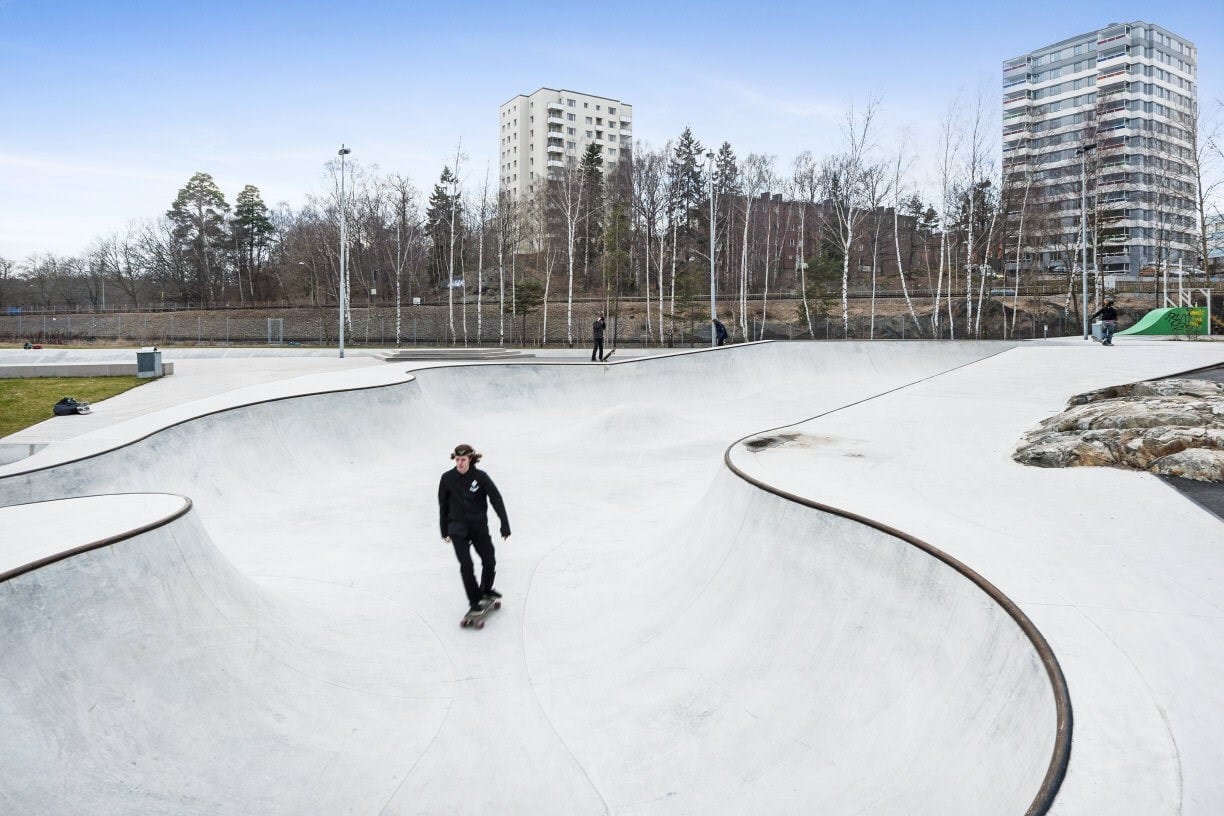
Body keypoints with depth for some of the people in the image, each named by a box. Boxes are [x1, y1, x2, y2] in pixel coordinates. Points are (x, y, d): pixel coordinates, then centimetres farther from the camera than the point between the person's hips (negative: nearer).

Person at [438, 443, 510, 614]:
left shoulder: (480, 476, -10)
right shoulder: (447, 478, -6)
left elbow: (496, 499, -8)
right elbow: (443, 505, 5)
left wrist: (505, 524, -12)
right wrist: (444, 531, 9)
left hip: (479, 526, 1)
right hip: (458, 529, -1)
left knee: (490, 561, 8)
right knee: (466, 565, -9)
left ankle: (486, 590, 35)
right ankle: (474, 601, 5)